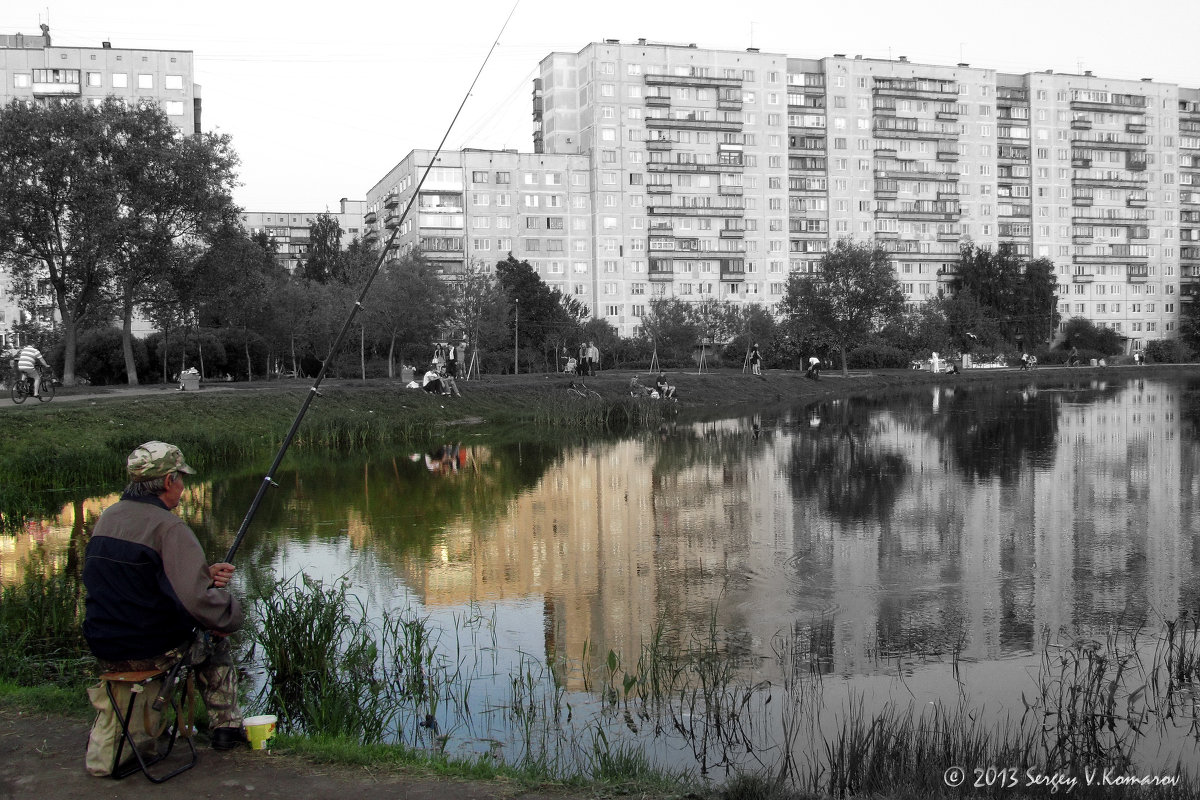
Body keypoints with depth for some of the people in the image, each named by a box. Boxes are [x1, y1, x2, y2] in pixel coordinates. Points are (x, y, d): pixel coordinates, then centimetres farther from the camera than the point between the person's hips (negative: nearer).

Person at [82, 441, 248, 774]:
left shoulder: (106, 519, 5)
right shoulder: (168, 528, -20)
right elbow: (197, 600, -30)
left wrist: (205, 572, 6)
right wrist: (232, 614, -12)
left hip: (103, 649, 6)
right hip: (155, 651, -6)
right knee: (215, 640, 23)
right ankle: (225, 727, 28)